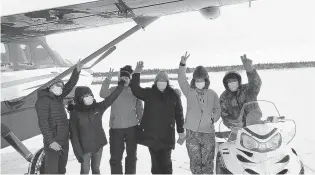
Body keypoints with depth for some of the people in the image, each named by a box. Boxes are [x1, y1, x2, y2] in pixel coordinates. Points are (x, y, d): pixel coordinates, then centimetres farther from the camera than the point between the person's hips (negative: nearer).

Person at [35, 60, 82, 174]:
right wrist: (50, 141, -24)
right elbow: (43, 122, -19)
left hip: (64, 141, 9)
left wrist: (77, 72, 3)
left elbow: (69, 86, 15)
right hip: (53, 142, -9)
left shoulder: (58, 98, 11)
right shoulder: (43, 100, -12)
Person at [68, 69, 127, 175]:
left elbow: (110, 98, -3)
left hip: (99, 145, 4)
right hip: (85, 148, -3)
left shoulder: (97, 107, -3)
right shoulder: (75, 113, -13)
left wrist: (121, 85, -9)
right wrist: (78, 152, -15)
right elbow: (73, 134, -12)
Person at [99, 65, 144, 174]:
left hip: (132, 127, 1)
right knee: (115, 156, 5)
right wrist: (108, 79, -28)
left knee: (131, 155, 14)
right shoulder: (113, 90, 2)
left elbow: (139, 108, 7)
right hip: (116, 128, -1)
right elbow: (103, 94, -18)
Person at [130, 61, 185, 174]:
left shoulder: (173, 95, -2)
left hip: (167, 134, -1)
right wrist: (136, 73, -20)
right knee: (155, 161, 12)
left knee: (165, 162, 2)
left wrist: (180, 130, 5)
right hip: (151, 133, 2)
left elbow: (179, 113, 3)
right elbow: (136, 90, -10)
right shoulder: (149, 93, 2)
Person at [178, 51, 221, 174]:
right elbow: (181, 80, -12)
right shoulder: (189, 92, 1)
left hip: (208, 133, 1)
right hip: (192, 133, 0)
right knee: (195, 162, 8)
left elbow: (217, 109, 14)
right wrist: (182, 64, -25)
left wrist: (213, 119, -5)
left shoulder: (212, 94, 4)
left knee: (207, 163, 6)